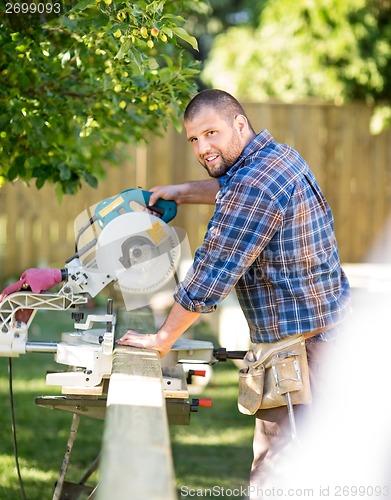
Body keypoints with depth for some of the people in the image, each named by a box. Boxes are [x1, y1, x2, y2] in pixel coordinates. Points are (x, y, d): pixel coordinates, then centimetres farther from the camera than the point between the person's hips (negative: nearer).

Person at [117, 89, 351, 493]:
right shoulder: (277, 155, 11)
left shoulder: (254, 185, -21)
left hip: (299, 339, -11)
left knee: (276, 465, -8)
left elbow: (211, 275, -20)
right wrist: (181, 192, 26)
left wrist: (162, 339, -11)